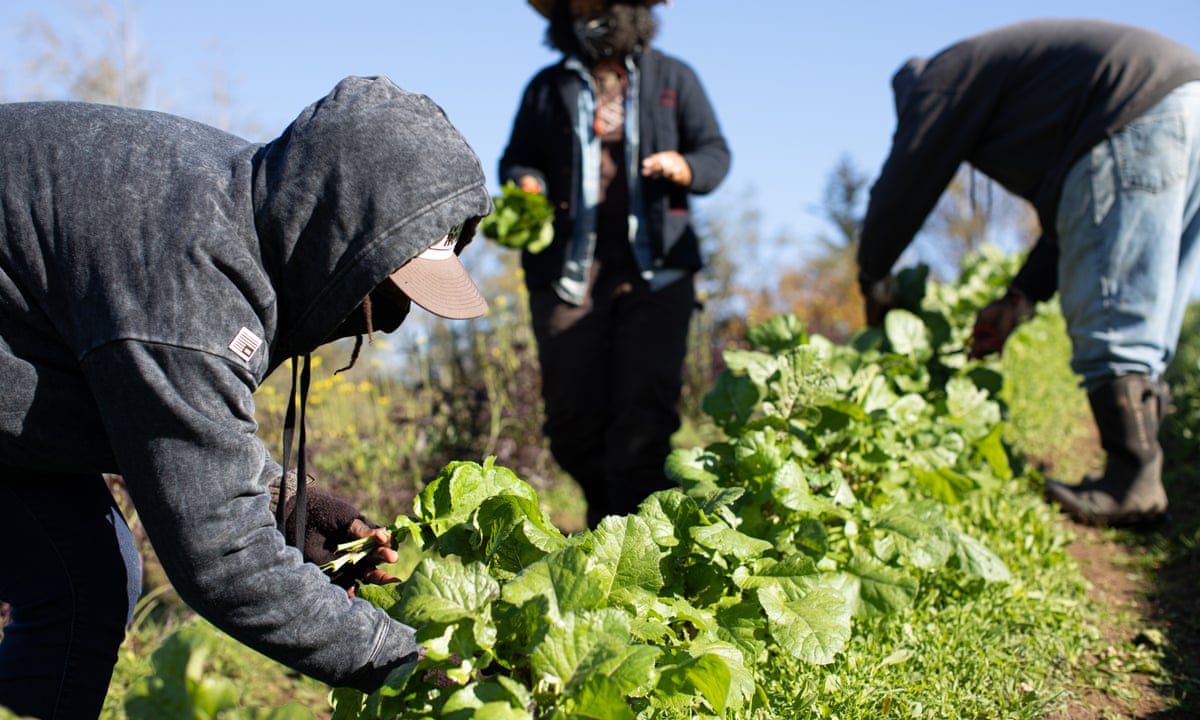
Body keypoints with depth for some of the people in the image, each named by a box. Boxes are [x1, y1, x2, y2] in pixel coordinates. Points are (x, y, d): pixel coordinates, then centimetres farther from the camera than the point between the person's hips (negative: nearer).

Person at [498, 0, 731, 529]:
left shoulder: (672, 78, 16)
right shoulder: (548, 87, 19)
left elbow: (716, 153, 11)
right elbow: (517, 159, 19)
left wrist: (684, 167, -12)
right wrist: (526, 185, -5)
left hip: (654, 271, -1)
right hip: (568, 271, 1)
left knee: (646, 407, -11)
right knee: (571, 414, 0)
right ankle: (605, 516, 21)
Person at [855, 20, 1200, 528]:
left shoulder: (944, 78, 10)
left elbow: (904, 186, 10)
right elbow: (1072, 209, 30)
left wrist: (873, 280, 24)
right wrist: (1023, 296, 26)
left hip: (1139, 122, -10)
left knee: (1113, 328, -8)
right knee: (1139, 331, 9)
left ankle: (1131, 485, -9)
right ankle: (1138, 477, 9)